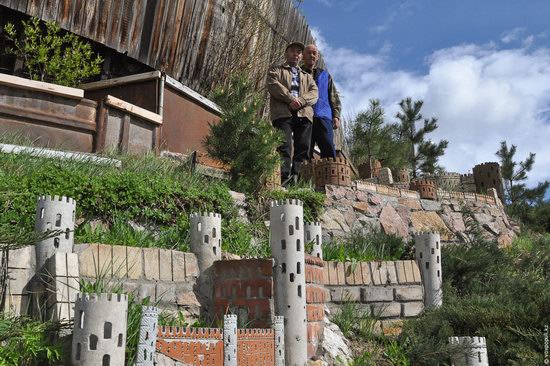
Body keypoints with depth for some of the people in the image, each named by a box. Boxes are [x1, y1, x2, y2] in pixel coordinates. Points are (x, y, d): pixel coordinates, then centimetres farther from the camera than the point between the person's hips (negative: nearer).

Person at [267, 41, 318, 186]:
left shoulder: (307, 76, 33)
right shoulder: (276, 69, 24)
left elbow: (314, 92, 14)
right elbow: (273, 85, 2)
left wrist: (301, 100, -8)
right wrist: (290, 99, -12)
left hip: (304, 113, 4)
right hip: (283, 112, -4)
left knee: (303, 147, -10)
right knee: (284, 146, -18)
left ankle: (295, 177, -15)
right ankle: (284, 179, -27)